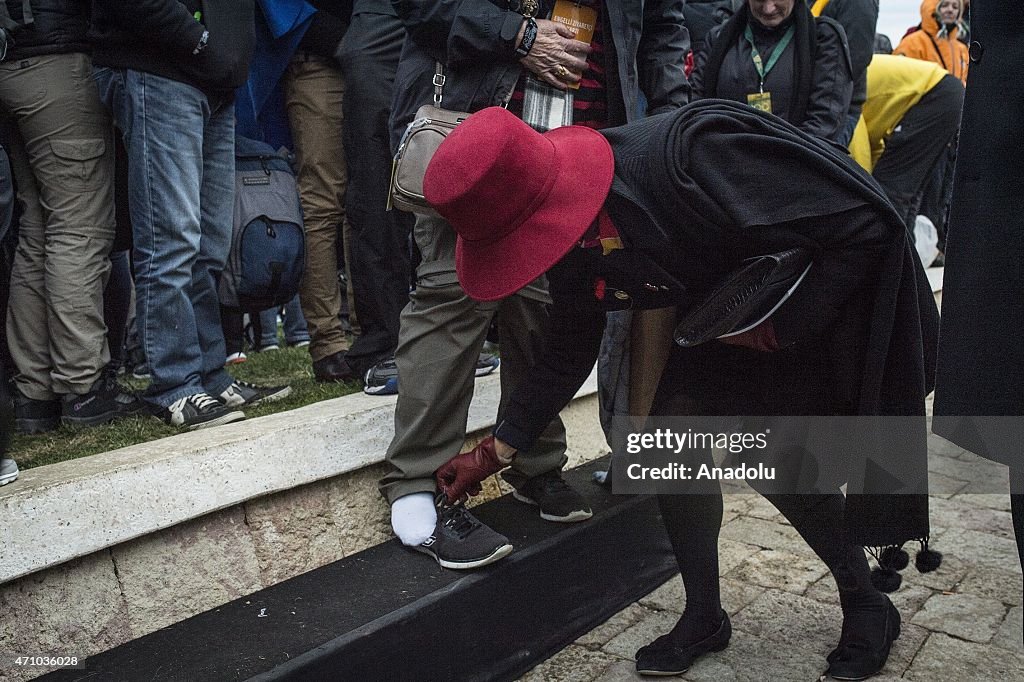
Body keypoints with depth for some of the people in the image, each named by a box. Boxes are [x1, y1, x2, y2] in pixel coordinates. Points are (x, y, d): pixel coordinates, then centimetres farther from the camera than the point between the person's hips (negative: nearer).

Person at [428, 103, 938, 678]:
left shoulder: (684, 160, -40)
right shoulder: (571, 243, -15)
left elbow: (867, 224, -31)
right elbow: (568, 355, 1)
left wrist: (783, 327, -26)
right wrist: (494, 452, 2)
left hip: (829, 298, -6)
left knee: (780, 461, -10)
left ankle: (868, 608, 18)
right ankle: (703, 617, 13)